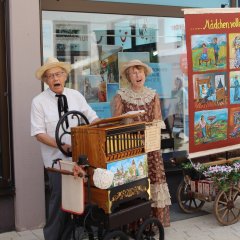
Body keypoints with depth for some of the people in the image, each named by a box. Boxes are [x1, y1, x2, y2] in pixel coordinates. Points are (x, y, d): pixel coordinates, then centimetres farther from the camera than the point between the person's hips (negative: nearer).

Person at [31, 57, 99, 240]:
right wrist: (62, 146, -17)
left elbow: (92, 118, 8)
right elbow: (39, 133, -6)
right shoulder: (39, 101, -3)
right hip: (56, 158, -3)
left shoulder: (75, 96, 6)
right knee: (60, 198, 0)